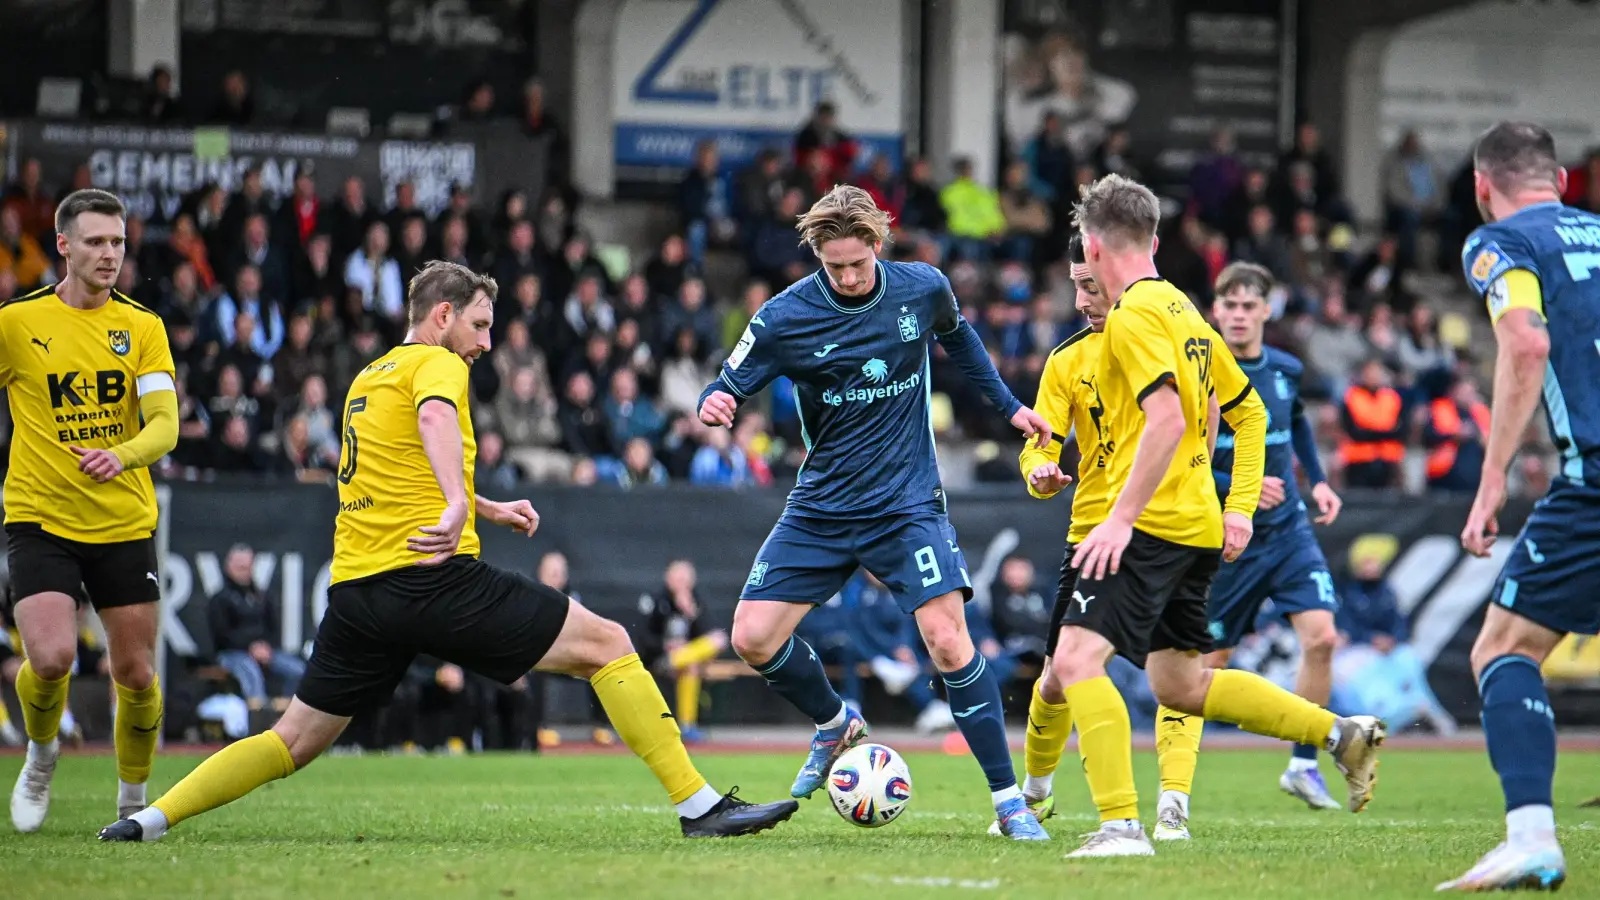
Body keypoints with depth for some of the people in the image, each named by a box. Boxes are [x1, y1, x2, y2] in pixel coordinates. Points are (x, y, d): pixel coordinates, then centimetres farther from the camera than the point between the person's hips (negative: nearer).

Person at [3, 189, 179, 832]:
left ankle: (133, 799, 25)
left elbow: (165, 425, -9)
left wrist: (121, 455, -28)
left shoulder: (142, 327, 1)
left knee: (136, 675, 3)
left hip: (125, 525, 2)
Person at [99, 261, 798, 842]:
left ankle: (151, 817, 3)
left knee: (295, 741, 14)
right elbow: (435, 418, -26)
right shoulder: (436, 363, -1)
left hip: (355, 585, 8)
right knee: (607, 645, -3)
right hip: (433, 577, -8)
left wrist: (487, 509, 43)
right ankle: (699, 806, -10)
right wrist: (458, 505, -41)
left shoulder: (367, 378, 25)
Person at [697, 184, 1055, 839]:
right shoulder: (784, 318, -11)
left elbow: (957, 336, 18)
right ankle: (835, 726, 25)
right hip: (821, 508, 2)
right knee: (753, 638, -6)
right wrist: (712, 404, -29)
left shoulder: (923, 289, -5)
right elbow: (730, 387, -5)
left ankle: (1009, 802, -8)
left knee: (947, 638, -18)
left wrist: (1007, 405, 18)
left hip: (908, 502, -1)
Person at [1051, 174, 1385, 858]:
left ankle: (1121, 824, -23)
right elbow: (1249, 411, 23)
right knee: (1180, 685, 18)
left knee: (1076, 657, -14)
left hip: (1152, 523, -10)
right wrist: (1239, 508, 19)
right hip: (1199, 526, 10)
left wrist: (1121, 517, -23)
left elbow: (1167, 419, -23)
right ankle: (1339, 732, 14)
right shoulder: (1184, 311, 18)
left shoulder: (1134, 315, -11)